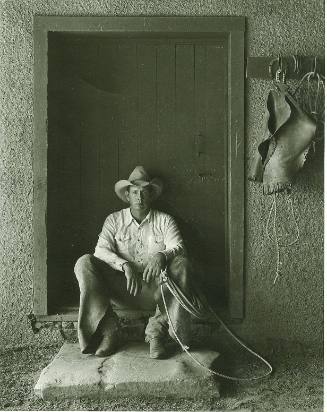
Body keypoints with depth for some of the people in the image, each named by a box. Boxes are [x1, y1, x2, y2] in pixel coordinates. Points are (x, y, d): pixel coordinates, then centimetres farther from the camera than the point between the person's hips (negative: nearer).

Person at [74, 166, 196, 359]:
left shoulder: (164, 220, 11)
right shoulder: (114, 220, 12)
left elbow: (179, 248, -4)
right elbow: (101, 250, -3)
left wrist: (162, 255, -28)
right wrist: (125, 265, -22)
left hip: (153, 291, 0)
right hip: (121, 288, 1)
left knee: (181, 264, -27)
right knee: (85, 263, -20)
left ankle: (158, 329, -23)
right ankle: (108, 329, -22)